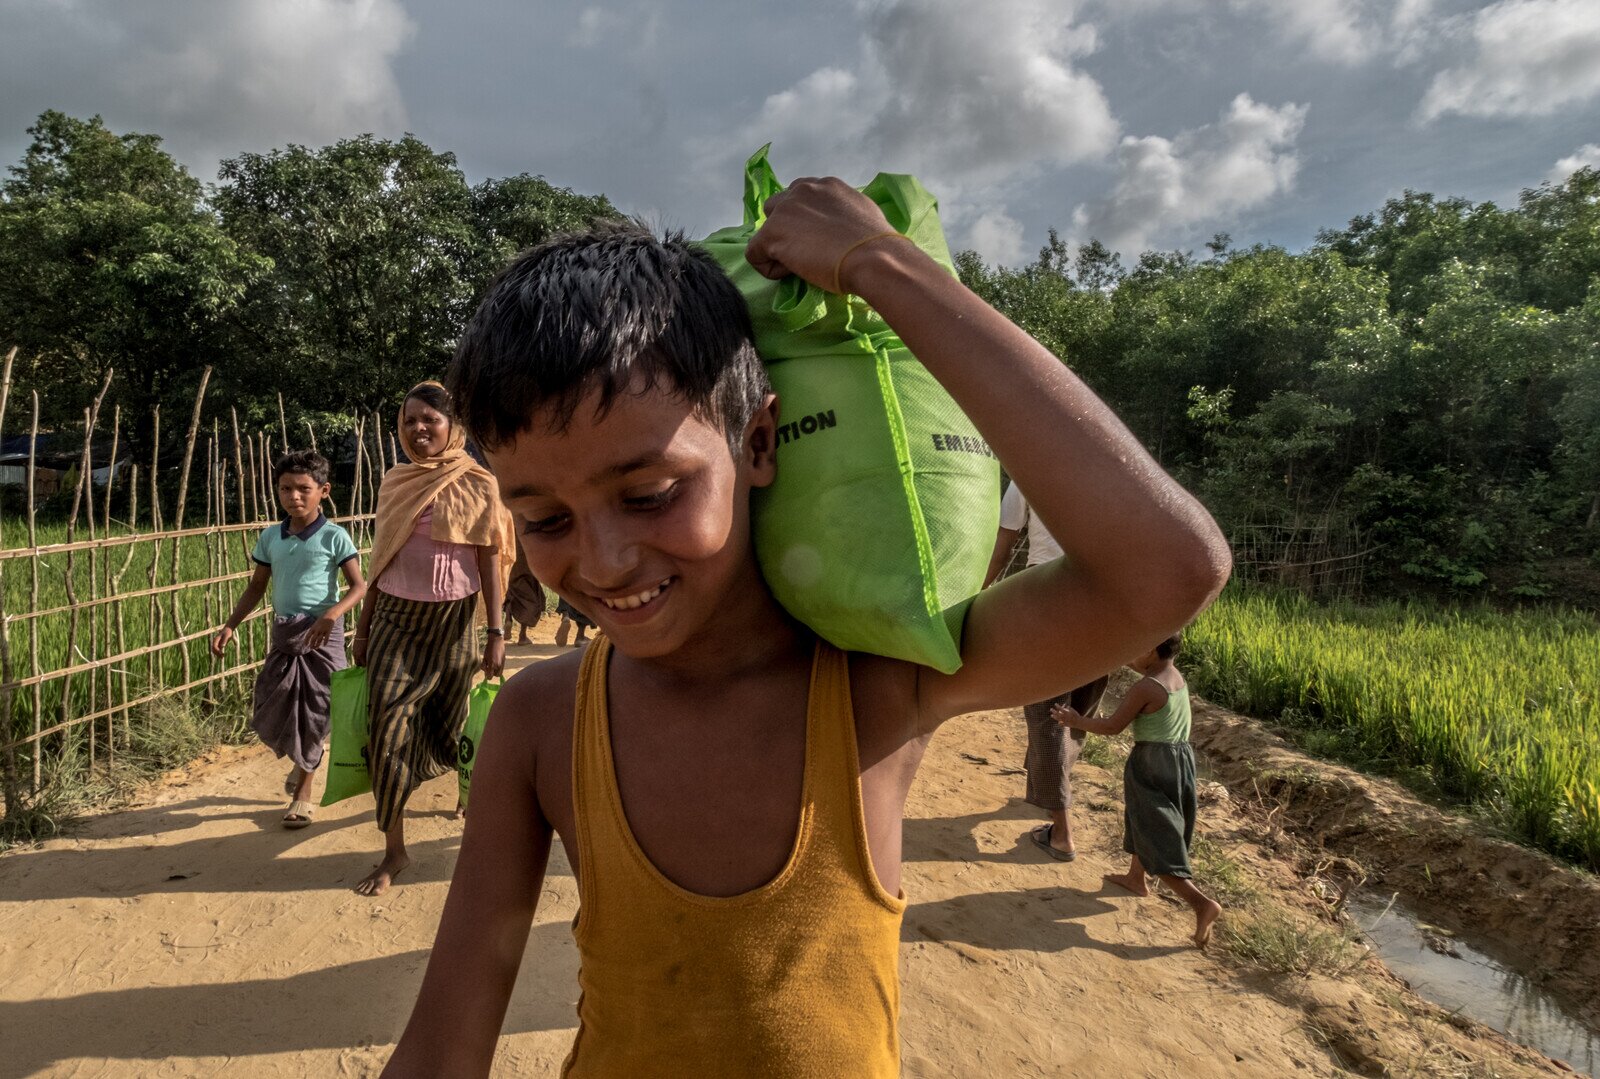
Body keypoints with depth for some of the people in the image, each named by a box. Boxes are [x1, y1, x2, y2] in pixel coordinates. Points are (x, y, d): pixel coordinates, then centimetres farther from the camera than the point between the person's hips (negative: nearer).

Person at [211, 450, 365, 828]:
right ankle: (303, 759, 37)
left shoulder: (333, 537, -9)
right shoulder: (270, 537, 6)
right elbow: (257, 587, 14)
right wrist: (229, 626, 6)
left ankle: (302, 793, 18)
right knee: (270, 715, 5)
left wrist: (331, 614, -29)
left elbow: (358, 586, -13)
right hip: (283, 633, 5)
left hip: (322, 634, -5)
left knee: (314, 713, 2)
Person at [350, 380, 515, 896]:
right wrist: (364, 625, 11)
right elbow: (382, 559, 11)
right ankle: (393, 850, 5)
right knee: (387, 727, -5)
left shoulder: (475, 484, -5)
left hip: (451, 620, -2)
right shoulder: (393, 482, 6)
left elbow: (488, 560, -6)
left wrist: (496, 632, -10)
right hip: (396, 619, 3)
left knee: (453, 720, 12)